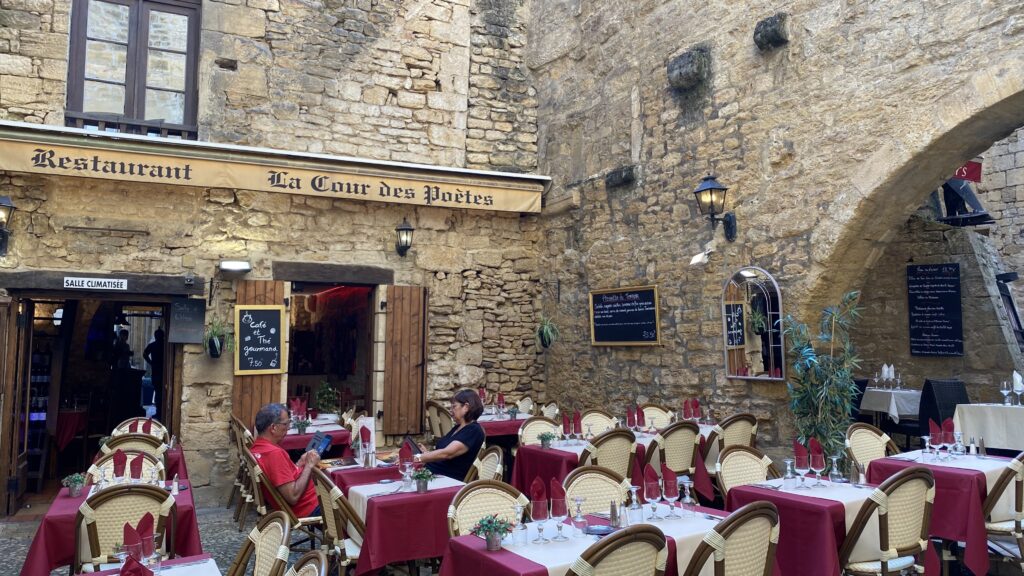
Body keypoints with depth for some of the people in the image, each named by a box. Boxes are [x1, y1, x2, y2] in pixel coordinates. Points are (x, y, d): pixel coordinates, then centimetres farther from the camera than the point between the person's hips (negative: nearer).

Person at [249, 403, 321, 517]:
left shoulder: (256, 449, 1)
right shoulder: (274, 453, -29)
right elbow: (293, 497, -30)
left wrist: (300, 463, 3)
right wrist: (309, 465, -20)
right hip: (307, 509, -9)